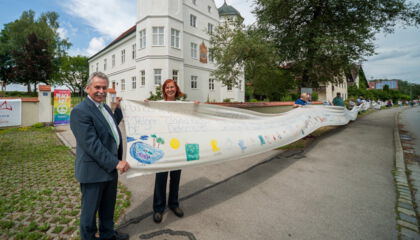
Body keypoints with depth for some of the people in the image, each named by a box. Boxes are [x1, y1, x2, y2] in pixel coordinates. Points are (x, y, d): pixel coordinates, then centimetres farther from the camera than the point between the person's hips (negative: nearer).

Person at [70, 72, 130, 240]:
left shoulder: (105, 107, 9)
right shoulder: (80, 111, -18)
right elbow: (92, 144, -25)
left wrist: (118, 107, 16)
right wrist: (116, 162, -24)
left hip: (110, 168, 9)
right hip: (93, 171, -8)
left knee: (108, 206, 25)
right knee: (90, 210, 13)